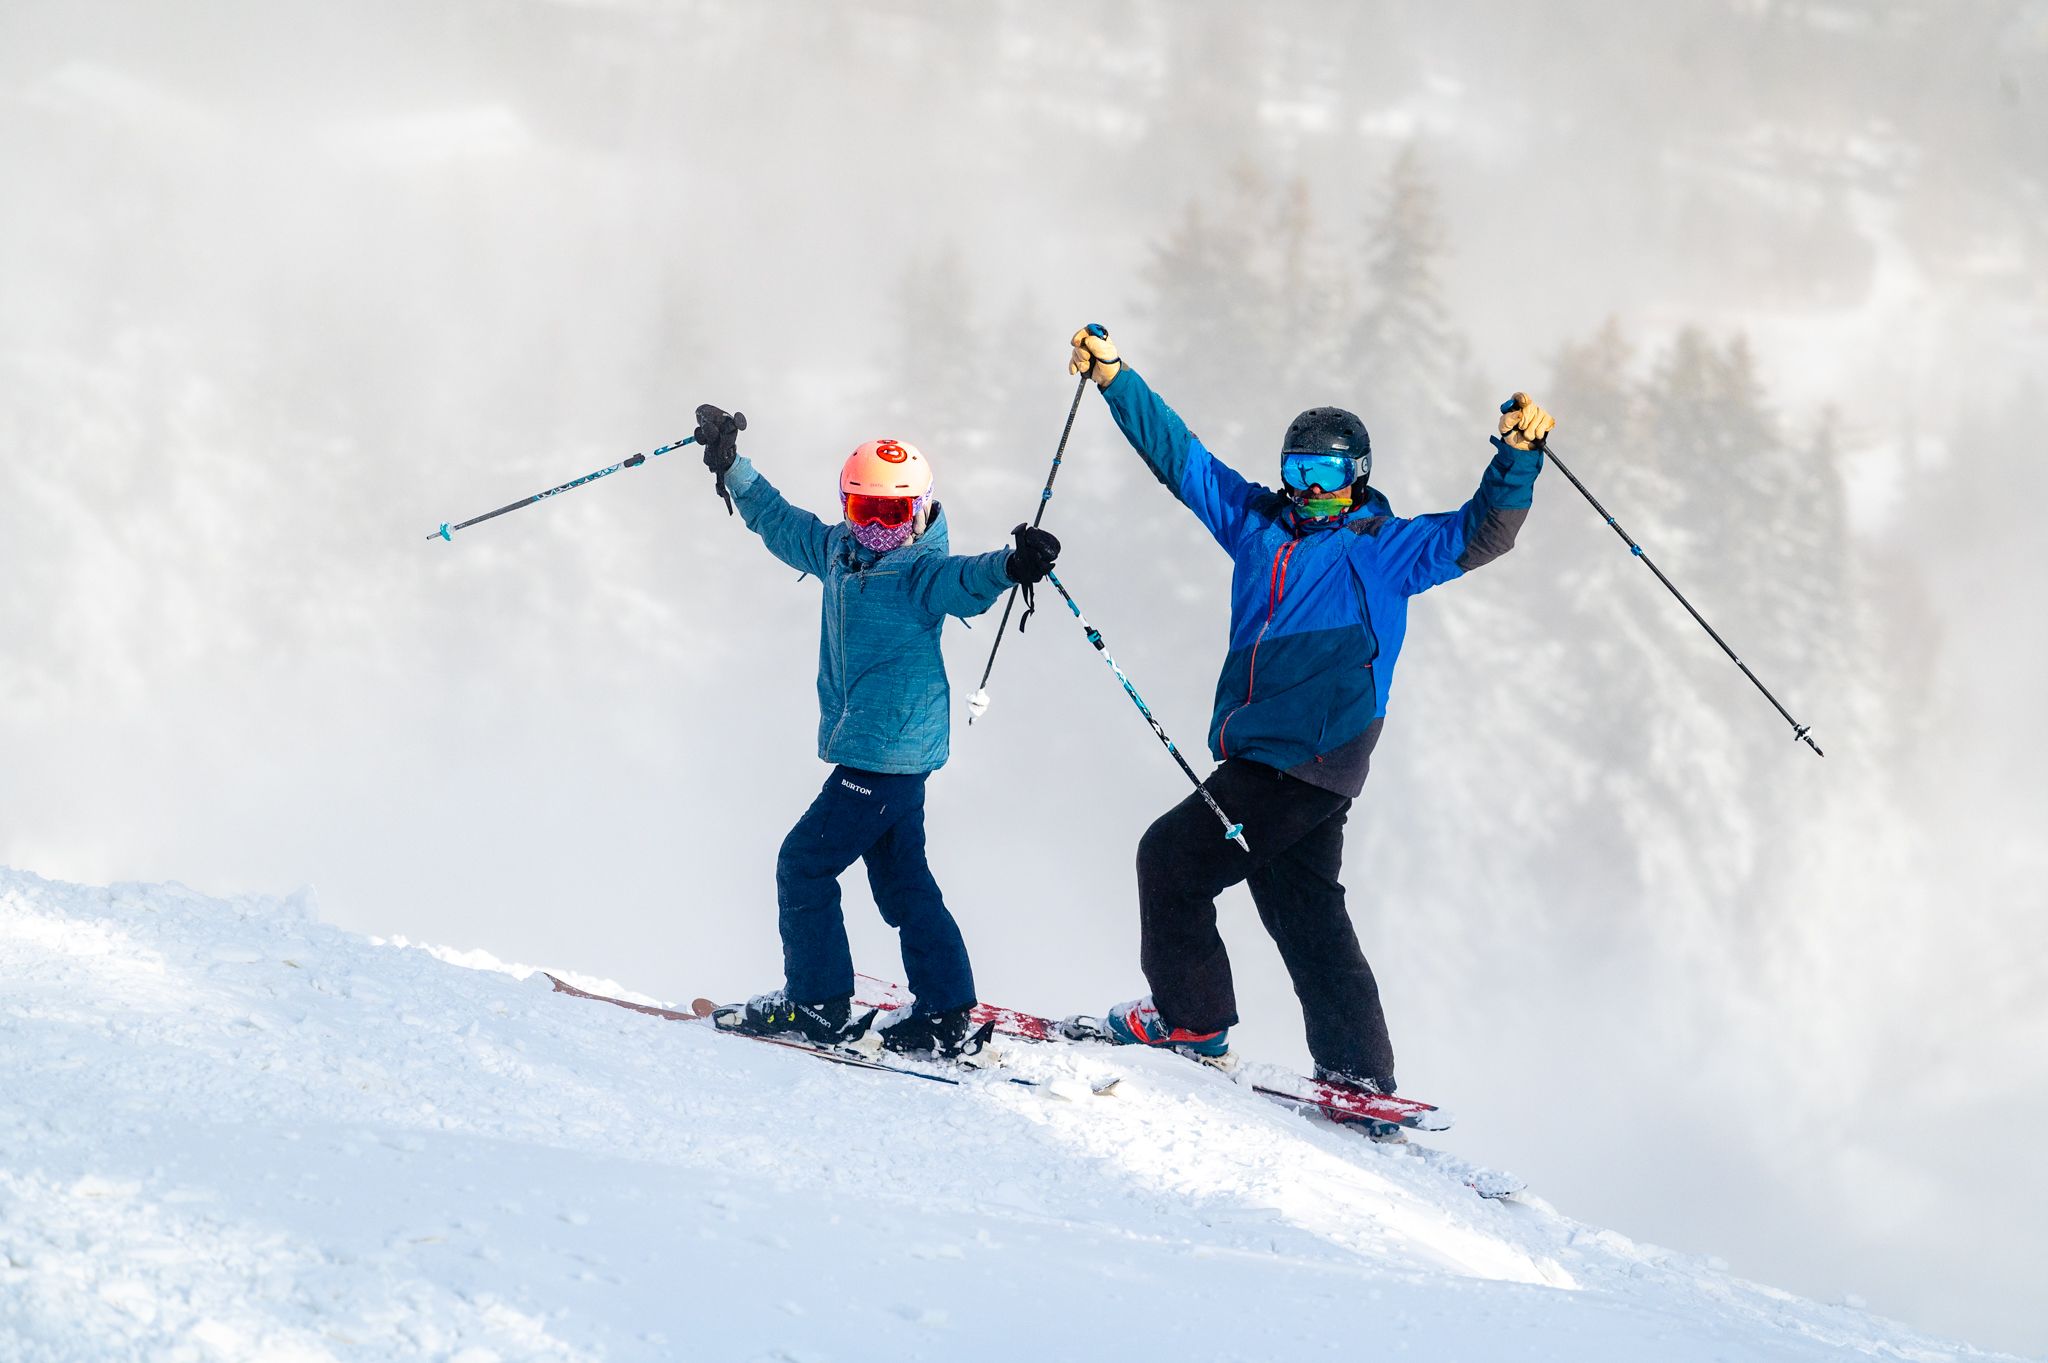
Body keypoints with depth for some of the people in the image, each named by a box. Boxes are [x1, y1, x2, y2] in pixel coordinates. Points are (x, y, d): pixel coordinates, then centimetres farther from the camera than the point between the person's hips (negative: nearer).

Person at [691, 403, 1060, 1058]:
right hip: (866, 750, 9)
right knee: (901, 880, 11)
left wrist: (1010, 565, -54)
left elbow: (962, 581, -34)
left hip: (889, 751, -9)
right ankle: (945, 1015, 15)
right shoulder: (838, 550, 9)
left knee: (804, 863, -4)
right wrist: (730, 467, 25)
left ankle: (818, 1005, 2)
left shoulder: (918, 571, -14)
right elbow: (778, 520, 24)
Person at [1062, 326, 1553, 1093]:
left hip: (1310, 761, -7)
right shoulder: (1259, 525, 16)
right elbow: (1179, 455, 19)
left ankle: (1190, 1019, 7)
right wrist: (1112, 376, 16)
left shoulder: (1384, 548, 1)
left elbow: (1478, 536, -8)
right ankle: (1358, 1069, 12)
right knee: (1303, 915, 8)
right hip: (1258, 759, 7)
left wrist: (1517, 457, -22)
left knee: (1170, 858, -5)